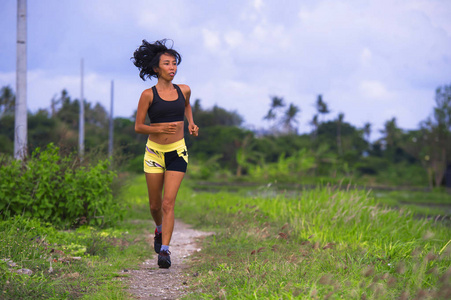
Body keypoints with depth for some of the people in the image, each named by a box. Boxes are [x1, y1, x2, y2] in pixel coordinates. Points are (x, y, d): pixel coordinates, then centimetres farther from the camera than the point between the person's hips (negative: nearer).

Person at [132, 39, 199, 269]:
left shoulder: (183, 90, 3)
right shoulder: (148, 95, -6)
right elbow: (138, 127, -4)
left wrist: (191, 123, 10)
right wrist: (160, 128, -20)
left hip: (177, 153, 1)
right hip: (154, 152, -1)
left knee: (168, 203, -11)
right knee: (155, 204, 10)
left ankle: (164, 250, -12)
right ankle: (160, 230, 42)